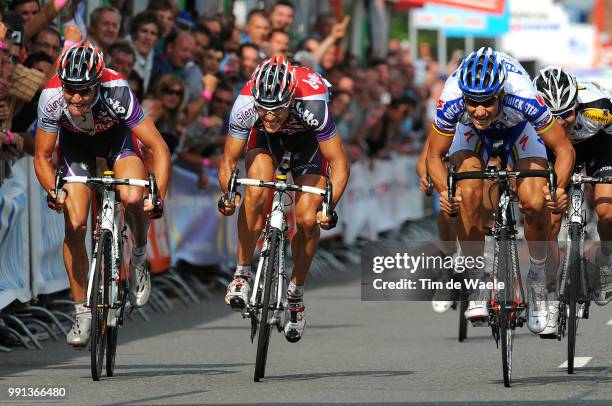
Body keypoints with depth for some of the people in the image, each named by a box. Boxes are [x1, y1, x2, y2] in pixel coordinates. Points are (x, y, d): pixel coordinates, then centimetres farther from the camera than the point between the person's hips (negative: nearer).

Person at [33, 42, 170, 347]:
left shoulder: (117, 93, -38)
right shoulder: (52, 98, -34)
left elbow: (157, 147, -31)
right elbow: (42, 156, -19)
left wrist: (159, 196, -42)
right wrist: (53, 191, -37)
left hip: (116, 134, -1)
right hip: (75, 141, 1)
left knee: (132, 198, -28)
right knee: (75, 225, -11)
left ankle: (139, 258, 4)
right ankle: (82, 313, 4)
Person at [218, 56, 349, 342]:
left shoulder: (312, 104, -41)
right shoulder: (245, 105, -36)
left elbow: (339, 164, -34)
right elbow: (228, 161, -23)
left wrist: (330, 207, -46)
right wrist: (227, 195, -42)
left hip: (307, 136, -1)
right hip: (266, 137, 1)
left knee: (308, 219, -13)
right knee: (256, 192, -29)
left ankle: (296, 293, 10)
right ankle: (242, 273, -13)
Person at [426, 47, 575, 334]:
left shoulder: (524, 97, -41)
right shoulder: (451, 102, -38)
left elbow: (564, 149, -30)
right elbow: (434, 157, -25)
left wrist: (558, 188, -48)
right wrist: (444, 191, -44)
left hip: (519, 127, -1)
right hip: (471, 131, 1)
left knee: (535, 205, -20)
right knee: (467, 195, -25)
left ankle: (537, 276, 7)